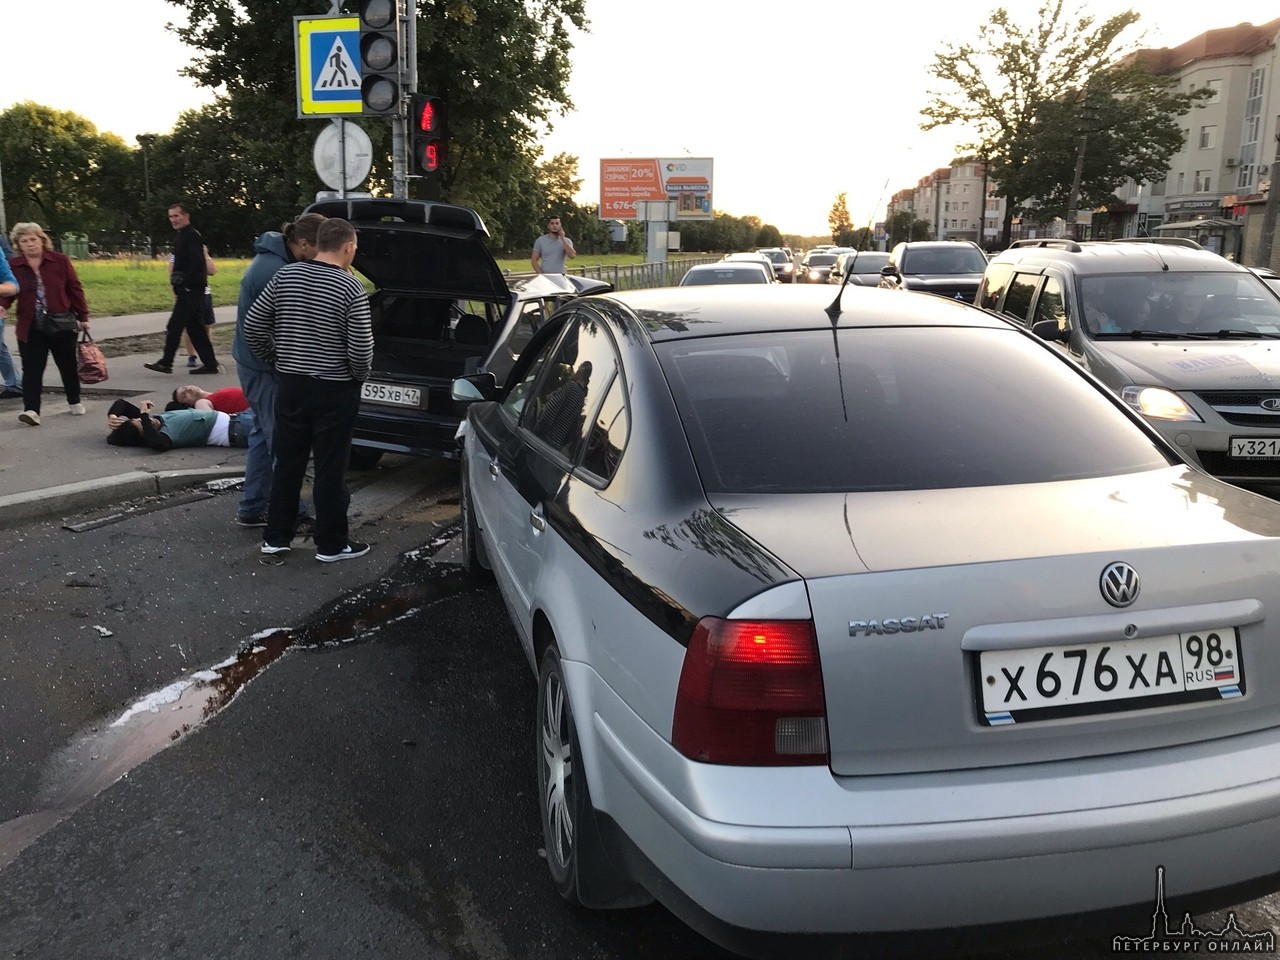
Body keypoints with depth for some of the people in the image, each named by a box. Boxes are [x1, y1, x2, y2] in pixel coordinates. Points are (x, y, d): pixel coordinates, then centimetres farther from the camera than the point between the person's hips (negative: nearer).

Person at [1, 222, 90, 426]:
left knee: (68, 366, 14)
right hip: (30, 328, 0)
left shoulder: (60, 260, -3)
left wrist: (83, 316, 3)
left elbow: (75, 289, 2)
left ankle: (74, 402, 32)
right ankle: (31, 410, -10)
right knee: (32, 369, -6)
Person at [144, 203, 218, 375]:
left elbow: (196, 263, -22)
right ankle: (210, 363, 13)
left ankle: (166, 363, -2)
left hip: (190, 290, -10)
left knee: (174, 326, -7)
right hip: (186, 291, 10)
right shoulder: (182, 237, 19)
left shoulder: (191, 236, -11)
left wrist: (186, 285, -20)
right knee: (195, 328, 10)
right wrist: (178, 287, 15)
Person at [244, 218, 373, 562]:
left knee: (287, 463, 14)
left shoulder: (285, 275, 1)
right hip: (335, 391, -5)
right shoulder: (351, 288, -14)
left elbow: (253, 326, 3)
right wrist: (359, 376, 3)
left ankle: (275, 538, 22)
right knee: (330, 470, 4)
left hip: (291, 385, 5)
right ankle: (331, 544, 14)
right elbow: (361, 349, -16)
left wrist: (273, 361, 16)